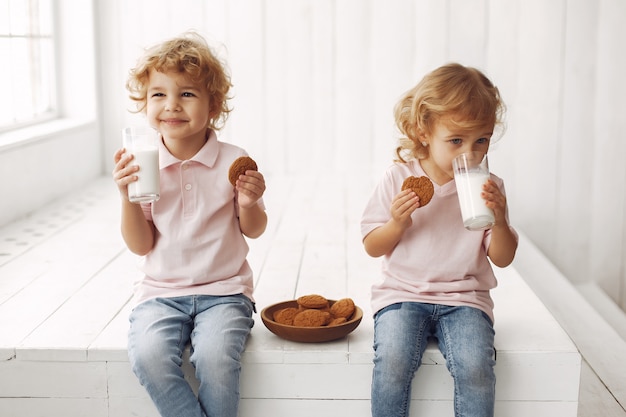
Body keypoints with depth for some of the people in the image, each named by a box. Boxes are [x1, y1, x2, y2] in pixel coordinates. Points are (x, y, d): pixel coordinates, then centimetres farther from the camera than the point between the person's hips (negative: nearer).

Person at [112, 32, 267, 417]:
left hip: (224, 291, -1)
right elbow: (141, 245, 1)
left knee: (217, 356, -29)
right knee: (148, 354, -27)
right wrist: (127, 196, -14)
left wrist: (248, 204, -14)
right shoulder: (141, 165, -1)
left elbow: (254, 230, 7)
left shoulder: (234, 161, -4)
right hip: (161, 292, 1)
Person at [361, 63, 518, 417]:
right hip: (403, 294, 0)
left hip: (464, 298, 1)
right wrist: (398, 221, -18)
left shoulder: (488, 187, 1)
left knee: (476, 368, -25)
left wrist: (499, 219, -17)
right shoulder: (399, 179, -2)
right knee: (392, 361, -27)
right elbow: (372, 247, 2)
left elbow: (503, 258, 2)